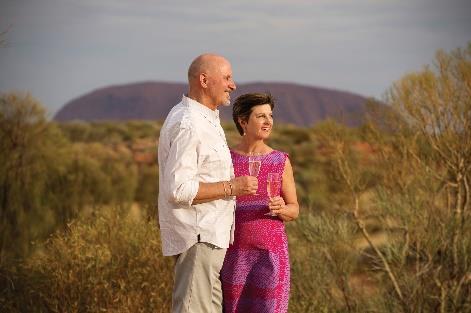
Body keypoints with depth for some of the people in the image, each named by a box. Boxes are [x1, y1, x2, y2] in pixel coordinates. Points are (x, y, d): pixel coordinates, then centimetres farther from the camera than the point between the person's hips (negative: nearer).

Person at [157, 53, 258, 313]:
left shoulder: (204, 119, 16)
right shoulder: (187, 125, -18)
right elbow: (178, 189, -24)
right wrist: (231, 187, -18)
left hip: (210, 234, 10)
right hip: (198, 236, -10)